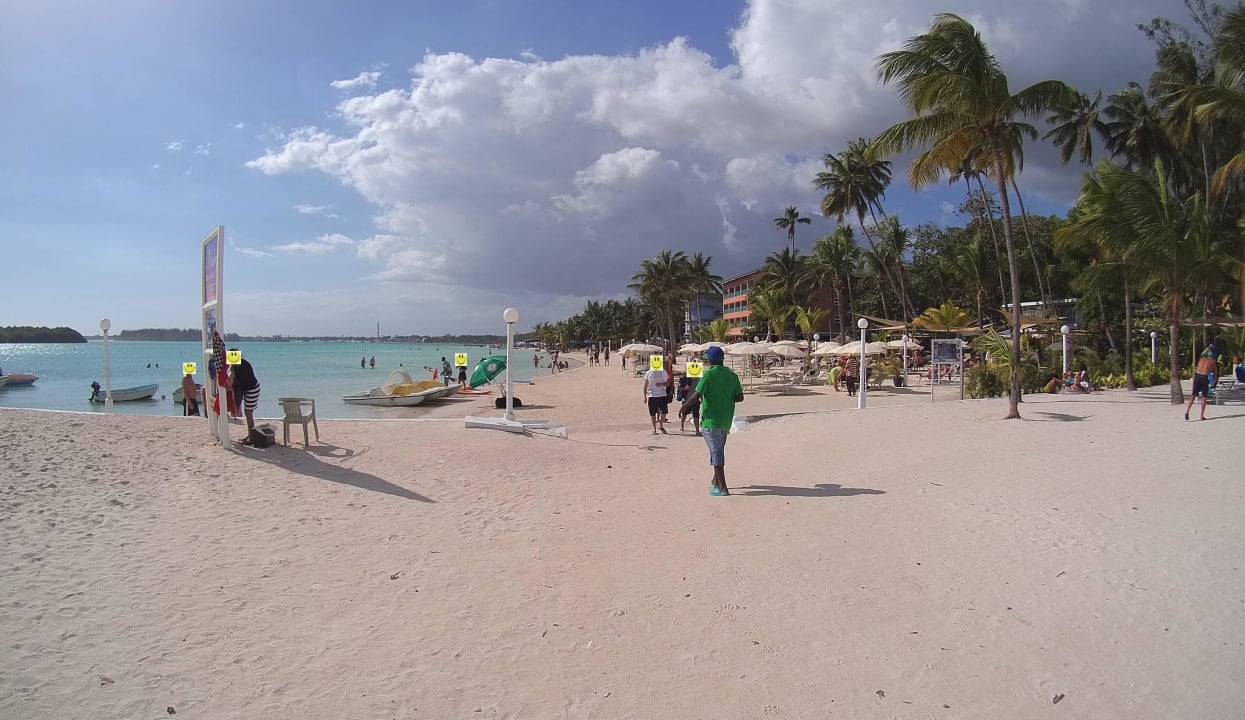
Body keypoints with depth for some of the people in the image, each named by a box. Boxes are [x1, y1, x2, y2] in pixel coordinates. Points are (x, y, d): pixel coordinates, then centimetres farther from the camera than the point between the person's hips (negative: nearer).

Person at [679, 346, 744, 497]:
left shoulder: (709, 374, -12)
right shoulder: (732, 375, 5)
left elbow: (697, 395, -16)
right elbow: (740, 397, 5)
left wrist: (683, 407, -2)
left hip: (711, 419, -6)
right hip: (726, 420, 7)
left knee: (716, 451, -3)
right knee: (719, 449, 20)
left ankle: (722, 487, -5)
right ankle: (716, 481, 32)